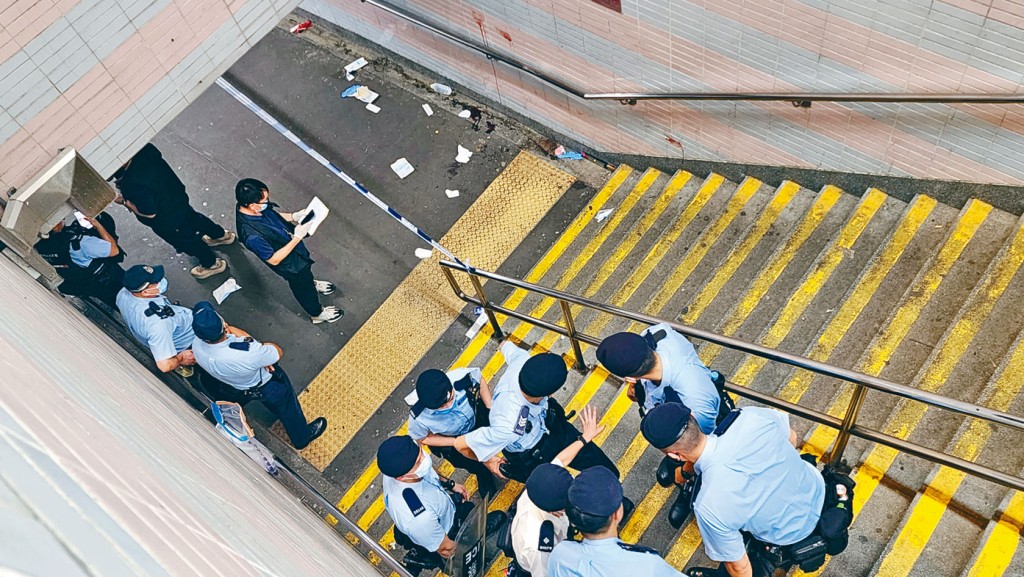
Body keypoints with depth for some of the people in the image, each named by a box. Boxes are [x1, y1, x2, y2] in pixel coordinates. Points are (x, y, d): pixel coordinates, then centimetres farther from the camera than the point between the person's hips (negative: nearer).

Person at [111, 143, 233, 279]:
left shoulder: (133, 185, -42)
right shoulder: (145, 148, -22)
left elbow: (150, 213, -29)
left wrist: (125, 201, -14)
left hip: (167, 221, -7)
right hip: (177, 197, 7)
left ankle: (212, 264, 45)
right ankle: (222, 235, 61)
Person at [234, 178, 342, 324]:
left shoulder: (249, 207, -22)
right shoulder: (252, 235, -44)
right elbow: (274, 260, -30)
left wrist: (293, 216, -16)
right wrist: (297, 237, -33)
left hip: (294, 248, 6)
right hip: (291, 264, -6)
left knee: (306, 274, 36)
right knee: (303, 289, 23)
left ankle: (311, 283, 69)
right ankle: (317, 313, 52)